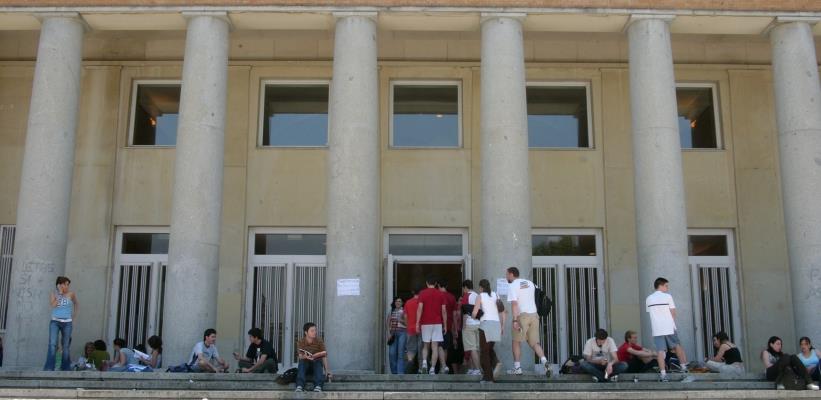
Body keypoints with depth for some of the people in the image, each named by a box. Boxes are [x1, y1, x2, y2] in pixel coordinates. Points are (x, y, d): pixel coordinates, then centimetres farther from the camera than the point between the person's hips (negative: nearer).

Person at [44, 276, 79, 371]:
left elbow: (77, 304, 20)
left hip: (67, 323, 1)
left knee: (66, 346, 6)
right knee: (52, 345, -16)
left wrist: (74, 317, 14)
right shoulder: (53, 294, 2)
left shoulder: (71, 294, 3)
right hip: (55, 322, -1)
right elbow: (53, 305, -15)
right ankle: (49, 369, -19)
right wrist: (59, 293, -11)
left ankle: (65, 369, 15)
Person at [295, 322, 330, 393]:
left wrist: (327, 369, -20)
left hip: (316, 362, 0)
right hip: (305, 363, 0)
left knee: (318, 363, -33)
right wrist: (305, 357, -39)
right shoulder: (300, 342, -4)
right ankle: (299, 386, -49)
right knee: (301, 362, -32)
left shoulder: (319, 341, -4)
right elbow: (300, 356, -14)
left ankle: (318, 386, -53)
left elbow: (324, 356, -8)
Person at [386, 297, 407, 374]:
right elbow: (388, 324, 14)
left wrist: (401, 320, -11)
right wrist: (389, 333, 3)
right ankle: (394, 372, 7)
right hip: (393, 333, 3)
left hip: (402, 333, -3)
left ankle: (400, 372, -9)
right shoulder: (391, 312, 16)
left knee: (400, 353, -8)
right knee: (392, 353, -4)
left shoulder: (404, 311, 7)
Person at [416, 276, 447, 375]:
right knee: (435, 346, -1)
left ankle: (424, 363, -10)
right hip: (437, 323, 0)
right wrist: (445, 325, 8)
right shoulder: (440, 294, 5)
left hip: (425, 323, 0)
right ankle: (432, 369, -6)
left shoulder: (423, 293, 0)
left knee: (425, 345, 12)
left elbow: (420, 309, -8)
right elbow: (444, 311, 3)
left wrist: (417, 323, -7)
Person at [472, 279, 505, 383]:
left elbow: (474, 313, -6)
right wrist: (503, 326, 14)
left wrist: (473, 317, 17)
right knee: (490, 349, 20)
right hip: (496, 324, 5)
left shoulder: (480, 296, 0)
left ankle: (487, 376, -1)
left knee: (484, 351, 2)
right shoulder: (496, 295, 13)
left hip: (486, 324, -5)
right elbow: (502, 312, 10)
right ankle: (496, 362, -9)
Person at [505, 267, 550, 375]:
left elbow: (514, 304, -16)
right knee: (534, 342, 9)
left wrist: (515, 320, -20)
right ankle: (544, 362, -11)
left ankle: (517, 368, 10)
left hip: (522, 315, -6)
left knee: (516, 342, 9)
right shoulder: (530, 283, 15)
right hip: (534, 314, 6)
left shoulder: (512, 286, -7)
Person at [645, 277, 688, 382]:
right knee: (677, 346, 16)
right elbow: (673, 313, 0)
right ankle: (684, 367, 21)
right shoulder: (667, 296, -1)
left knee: (660, 351, -2)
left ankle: (663, 373, -9)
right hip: (669, 328, -2)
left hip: (656, 329, 2)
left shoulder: (648, 299, 11)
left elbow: (650, 313, 13)